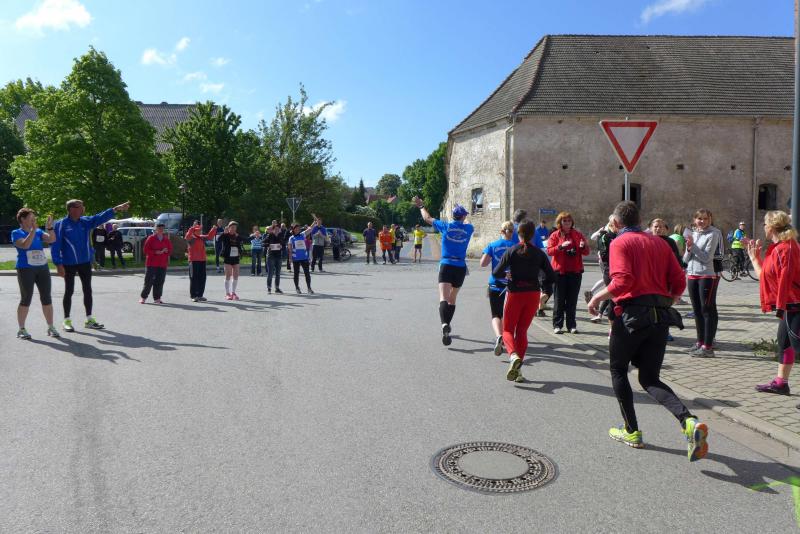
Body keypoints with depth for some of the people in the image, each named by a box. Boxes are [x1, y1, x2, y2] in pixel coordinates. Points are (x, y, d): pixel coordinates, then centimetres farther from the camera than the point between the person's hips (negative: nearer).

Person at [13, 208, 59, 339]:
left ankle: (51, 327, 11)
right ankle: (21, 329, 9)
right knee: (26, 299, -1)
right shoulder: (16, 233, -2)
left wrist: (49, 227, -15)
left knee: (47, 298, 4)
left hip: (43, 268, 4)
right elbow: (25, 245, -20)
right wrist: (33, 230, -21)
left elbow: (52, 239, -3)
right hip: (26, 269, -4)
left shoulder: (39, 231, 9)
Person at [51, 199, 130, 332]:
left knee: (87, 290, 9)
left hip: (85, 262, 5)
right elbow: (55, 245, -12)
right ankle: (67, 321, 15)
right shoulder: (60, 224, -9)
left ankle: (89, 319, 19)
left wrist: (116, 209, -21)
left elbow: (100, 217, -6)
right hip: (69, 264, -5)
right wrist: (58, 264, -18)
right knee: (69, 291, 4)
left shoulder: (85, 222, 5)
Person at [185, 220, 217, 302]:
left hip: (202, 260, 6)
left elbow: (210, 237, 14)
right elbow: (187, 236, -26)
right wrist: (193, 228, -37)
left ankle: (200, 295, 18)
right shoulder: (191, 238, -6)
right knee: (194, 278, -2)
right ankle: (193, 296, 4)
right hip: (193, 261, -6)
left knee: (202, 278, 8)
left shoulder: (202, 238, 12)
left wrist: (213, 229, -1)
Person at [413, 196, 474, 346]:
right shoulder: (468, 228, 5)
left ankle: (444, 324, -38)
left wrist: (421, 206, 31)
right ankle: (448, 325, 33)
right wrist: (462, 220, 51)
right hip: (461, 267, 3)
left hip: (446, 265, -2)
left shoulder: (445, 226, 0)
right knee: (452, 299, 19)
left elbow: (427, 218, 14)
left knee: (443, 298, -15)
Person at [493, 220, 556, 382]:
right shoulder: (539, 253, 1)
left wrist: (506, 274, 11)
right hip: (533, 294, 2)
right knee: (522, 330, 14)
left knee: (508, 329, 9)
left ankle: (513, 355, -21)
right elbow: (552, 277, 1)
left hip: (515, 294, -2)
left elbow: (496, 273, -9)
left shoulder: (511, 251, -6)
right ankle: (517, 369, 10)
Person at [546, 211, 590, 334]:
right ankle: (557, 325, 6)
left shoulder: (578, 235, 9)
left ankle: (571, 325, 12)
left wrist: (583, 247, -15)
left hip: (575, 271, 2)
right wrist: (561, 246, -24)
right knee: (559, 299, 1)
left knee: (572, 300, 6)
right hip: (559, 271, -2)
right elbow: (549, 250, -9)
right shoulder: (555, 235, 3)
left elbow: (586, 252, 8)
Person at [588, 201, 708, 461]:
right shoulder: (659, 242, 14)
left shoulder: (620, 243, -4)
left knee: (618, 370, 16)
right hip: (661, 317, 6)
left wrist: (597, 298, -6)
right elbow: (679, 282, 9)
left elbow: (623, 281, -20)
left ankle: (632, 431, 20)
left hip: (632, 313, -6)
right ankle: (689, 422, -12)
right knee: (650, 379, 12)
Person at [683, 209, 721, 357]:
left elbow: (706, 257, -15)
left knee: (708, 310, -5)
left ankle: (708, 347, -4)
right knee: (697, 310, 12)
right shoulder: (692, 234, 11)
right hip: (692, 274, 7)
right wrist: (688, 249, -9)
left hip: (707, 275, -7)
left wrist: (692, 246, -18)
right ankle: (700, 342, 23)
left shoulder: (713, 234, -6)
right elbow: (686, 259, 10)